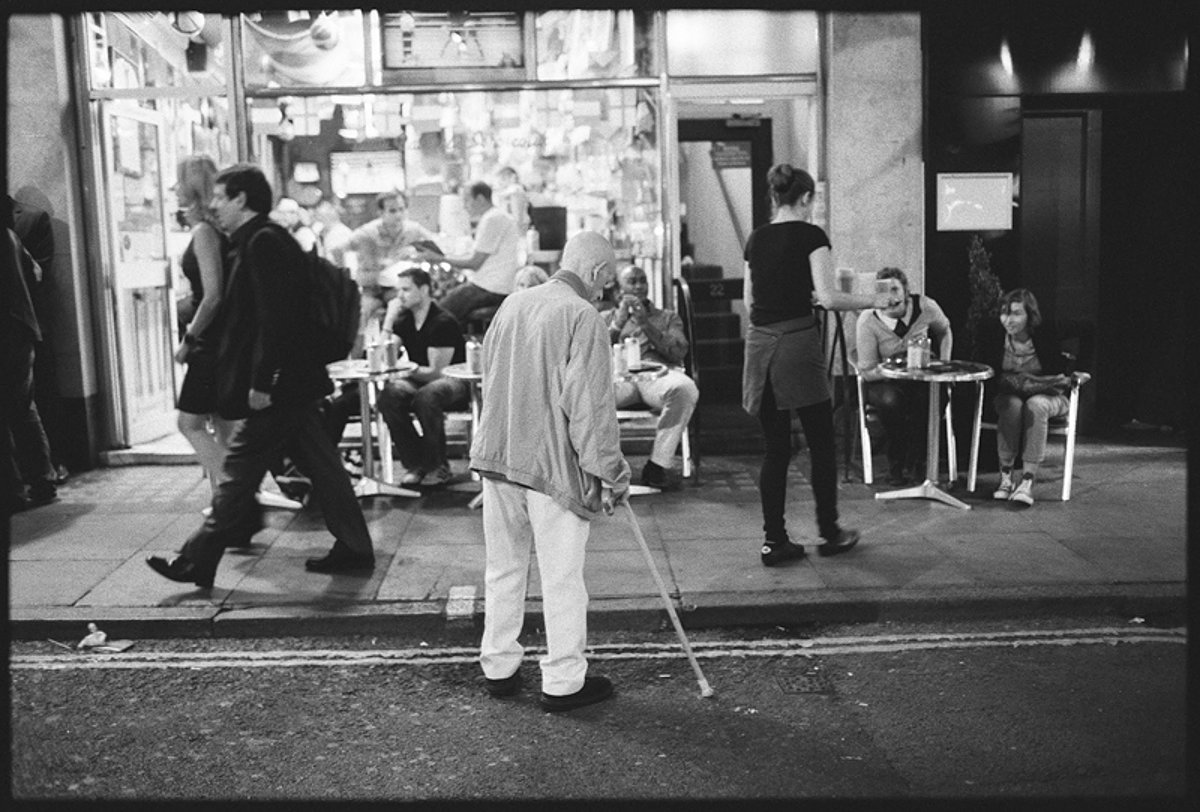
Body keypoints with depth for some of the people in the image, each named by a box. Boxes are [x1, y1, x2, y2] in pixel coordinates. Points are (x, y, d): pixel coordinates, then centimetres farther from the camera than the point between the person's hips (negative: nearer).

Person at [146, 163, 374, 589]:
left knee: (238, 472, -2)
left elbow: (274, 319, -22)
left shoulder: (262, 242, -14)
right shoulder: (260, 240, 17)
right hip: (294, 384, 10)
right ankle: (354, 548, 18)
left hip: (277, 386, -10)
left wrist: (261, 382, -21)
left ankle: (197, 562, 7)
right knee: (319, 464, 12)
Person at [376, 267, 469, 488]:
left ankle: (438, 467, -19)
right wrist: (389, 319, -6)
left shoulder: (443, 322, -13)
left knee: (426, 396, -38)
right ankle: (415, 464, -16)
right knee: (390, 394, -26)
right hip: (419, 381, 6)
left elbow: (436, 372, -16)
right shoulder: (403, 321, 8)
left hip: (454, 381, -6)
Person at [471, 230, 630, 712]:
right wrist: (610, 472, -9)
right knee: (561, 577, 4)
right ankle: (563, 682, 13)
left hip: (497, 457, 7)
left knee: (503, 568, 16)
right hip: (554, 464, -7)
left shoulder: (511, 305, 9)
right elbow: (590, 405, -16)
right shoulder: (583, 318, -13)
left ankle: (498, 669, 27)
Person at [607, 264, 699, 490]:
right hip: (619, 376, 0)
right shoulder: (606, 318, 29)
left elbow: (679, 352, 8)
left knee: (685, 388, -38)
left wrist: (645, 324, -1)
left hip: (658, 374, 1)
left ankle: (658, 465, -28)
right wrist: (618, 323, 1)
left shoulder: (668, 317, 28)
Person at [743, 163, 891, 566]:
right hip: (797, 342, -5)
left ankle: (774, 540, 12)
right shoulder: (810, 235, -6)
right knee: (821, 444, 9)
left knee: (775, 448, 10)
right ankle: (830, 533, 20)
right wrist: (873, 301, 1)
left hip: (759, 342, 6)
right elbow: (828, 298, -13)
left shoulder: (756, 238, 11)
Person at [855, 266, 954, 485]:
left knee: (932, 397, -31)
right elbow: (866, 372, -16)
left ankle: (915, 463, -6)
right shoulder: (868, 322, -17)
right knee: (890, 400, -36)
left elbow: (944, 331, 15)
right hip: (882, 382, -2)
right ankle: (896, 464, -10)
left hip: (920, 378, 2)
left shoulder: (925, 307, -10)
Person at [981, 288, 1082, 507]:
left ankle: (1027, 480, -37)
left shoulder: (1049, 335, -13)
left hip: (1048, 397, -2)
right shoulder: (995, 335, -4)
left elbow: (1063, 378, -12)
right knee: (1013, 405, -34)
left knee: (1035, 405, -36)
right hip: (1008, 397, 2)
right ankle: (1006, 476, -27)